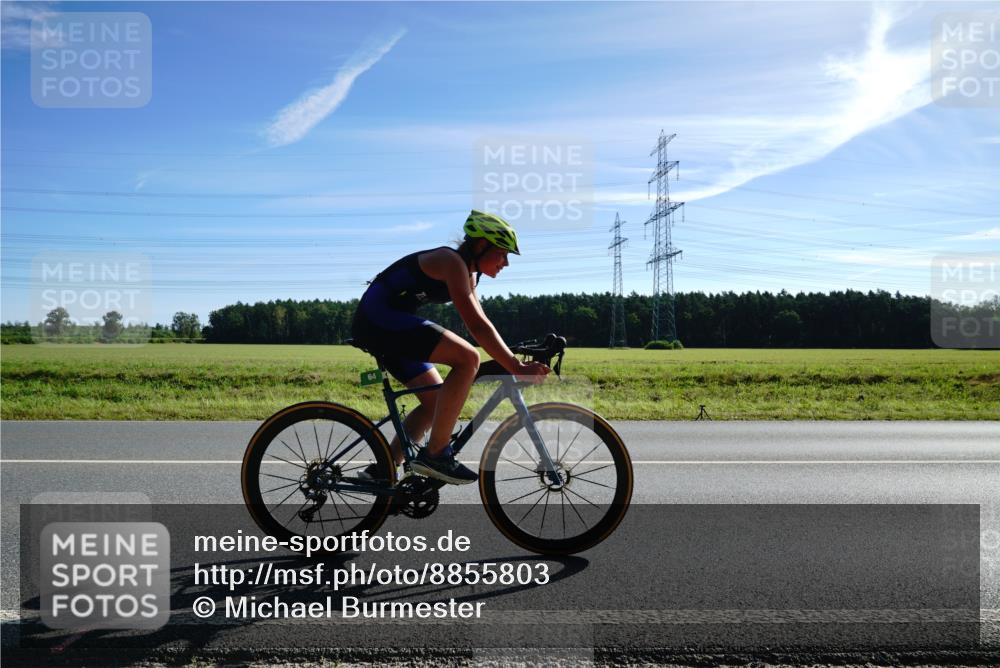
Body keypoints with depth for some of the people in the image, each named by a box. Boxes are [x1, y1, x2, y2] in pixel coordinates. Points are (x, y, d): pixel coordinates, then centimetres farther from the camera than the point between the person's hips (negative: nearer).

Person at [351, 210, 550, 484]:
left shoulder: (467, 272, 14)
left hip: (378, 326, 11)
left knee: (437, 402, 10)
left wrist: (512, 359, 4)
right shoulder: (452, 261, -16)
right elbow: (476, 325, -25)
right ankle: (435, 454, -17)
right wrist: (516, 367, -27)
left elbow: (480, 323, 13)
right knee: (467, 358, -23)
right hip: (379, 317, -11)